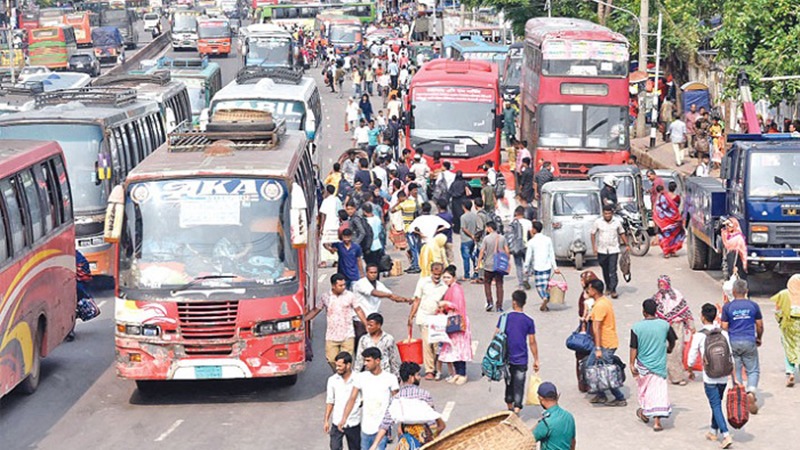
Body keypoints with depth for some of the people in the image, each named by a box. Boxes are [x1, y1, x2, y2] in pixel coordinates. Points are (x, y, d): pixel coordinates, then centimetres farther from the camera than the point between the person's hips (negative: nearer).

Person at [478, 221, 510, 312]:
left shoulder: (486, 238, -8)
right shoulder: (502, 238, 1)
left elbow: (482, 252, -8)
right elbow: (506, 251, 2)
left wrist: (479, 263, -1)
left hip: (489, 265, -2)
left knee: (487, 283, 14)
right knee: (499, 285, 6)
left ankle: (489, 302, 1)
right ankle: (499, 306, 3)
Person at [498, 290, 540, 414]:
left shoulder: (504, 318, -5)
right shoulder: (529, 321, -5)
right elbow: (532, 342, -2)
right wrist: (536, 360, 7)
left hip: (506, 358, 2)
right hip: (521, 360, -2)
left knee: (509, 383, 18)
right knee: (519, 385, 0)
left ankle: (509, 407, 32)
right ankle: (516, 410, -10)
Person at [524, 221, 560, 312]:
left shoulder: (531, 242, -6)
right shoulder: (548, 240, 4)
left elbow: (528, 257, -4)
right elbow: (552, 254, 6)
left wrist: (526, 269, 5)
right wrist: (555, 267, 8)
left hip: (537, 267, -3)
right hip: (547, 266, 3)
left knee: (539, 285, 4)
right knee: (546, 285, 11)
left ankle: (544, 298, -22)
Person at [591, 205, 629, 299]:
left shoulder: (617, 221, -1)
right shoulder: (598, 222, -4)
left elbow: (622, 233, 11)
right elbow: (593, 234, 4)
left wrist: (627, 245, 9)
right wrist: (594, 247, -3)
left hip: (614, 250, -1)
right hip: (602, 250, 1)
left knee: (613, 271, -10)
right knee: (605, 270, 12)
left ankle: (613, 290, -10)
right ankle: (608, 287, 28)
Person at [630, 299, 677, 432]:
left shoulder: (637, 327, -11)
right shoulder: (665, 325, -7)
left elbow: (634, 347, -10)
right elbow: (672, 340, 6)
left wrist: (632, 364, -2)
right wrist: (670, 349, 27)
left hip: (642, 365, 0)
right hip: (659, 364, 0)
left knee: (643, 388, 22)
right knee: (658, 391, 1)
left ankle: (644, 412, 38)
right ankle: (657, 421, -4)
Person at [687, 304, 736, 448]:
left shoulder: (699, 336, -9)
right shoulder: (723, 333, 2)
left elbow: (692, 357, -4)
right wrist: (734, 378, 7)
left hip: (709, 378, -4)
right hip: (724, 377, 4)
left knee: (716, 405, -2)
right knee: (717, 403, 21)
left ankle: (726, 435, -14)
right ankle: (713, 431, 34)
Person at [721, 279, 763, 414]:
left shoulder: (727, 307, -2)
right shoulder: (753, 305, 1)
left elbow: (724, 327, -2)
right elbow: (760, 325, 6)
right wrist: (759, 338, 24)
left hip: (733, 342, 0)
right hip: (749, 342, 0)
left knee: (736, 371, 10)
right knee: (753, 370, 7)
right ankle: (751, 392, -16)